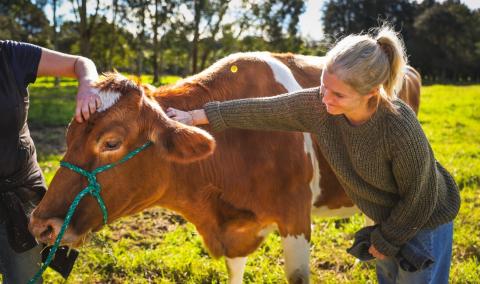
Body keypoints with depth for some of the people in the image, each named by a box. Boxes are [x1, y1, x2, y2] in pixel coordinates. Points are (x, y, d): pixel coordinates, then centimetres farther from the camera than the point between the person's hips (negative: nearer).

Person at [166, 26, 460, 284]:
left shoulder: (402, 129, -38)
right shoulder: (317, 104, -25)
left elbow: (419, 199, -23)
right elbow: (260, 111, -12)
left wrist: (385, 242, -10)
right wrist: (196, 117, -6)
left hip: (426, 220, -5)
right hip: (386, 218, 5)